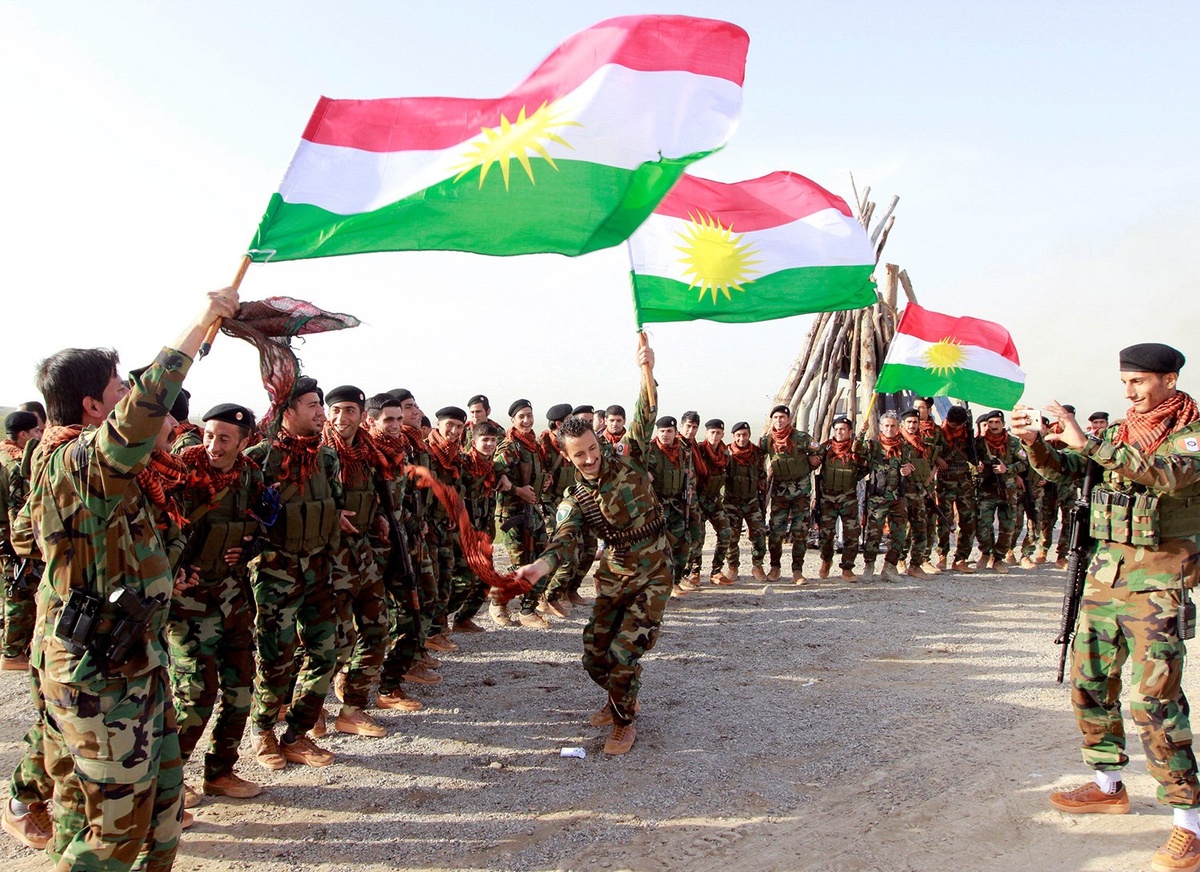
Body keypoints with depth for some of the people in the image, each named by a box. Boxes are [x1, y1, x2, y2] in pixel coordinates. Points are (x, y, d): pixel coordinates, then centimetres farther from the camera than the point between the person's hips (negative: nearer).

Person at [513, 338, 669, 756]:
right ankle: (621, 700, 38)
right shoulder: (575, 500, -5)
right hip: (612, 575, 4)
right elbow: (565, 540, -21)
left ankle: (624, 722, 14)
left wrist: (647, 373, -33)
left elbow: (643, 421, -18)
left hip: (653, 575, -3)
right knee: (595, 654, 6)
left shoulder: (628, 464, -7)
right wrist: (540, 566, -43)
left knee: (624, 652, -11)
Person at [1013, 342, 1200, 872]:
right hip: (1106, 570, 7)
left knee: (1153, 698, -11)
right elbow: (1062, 468, 7)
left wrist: (1089, 442, -34)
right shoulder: (1122, 433, 12)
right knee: (1089, 681, 12)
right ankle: (1109, 785, 28)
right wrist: (1034, 442, -14)